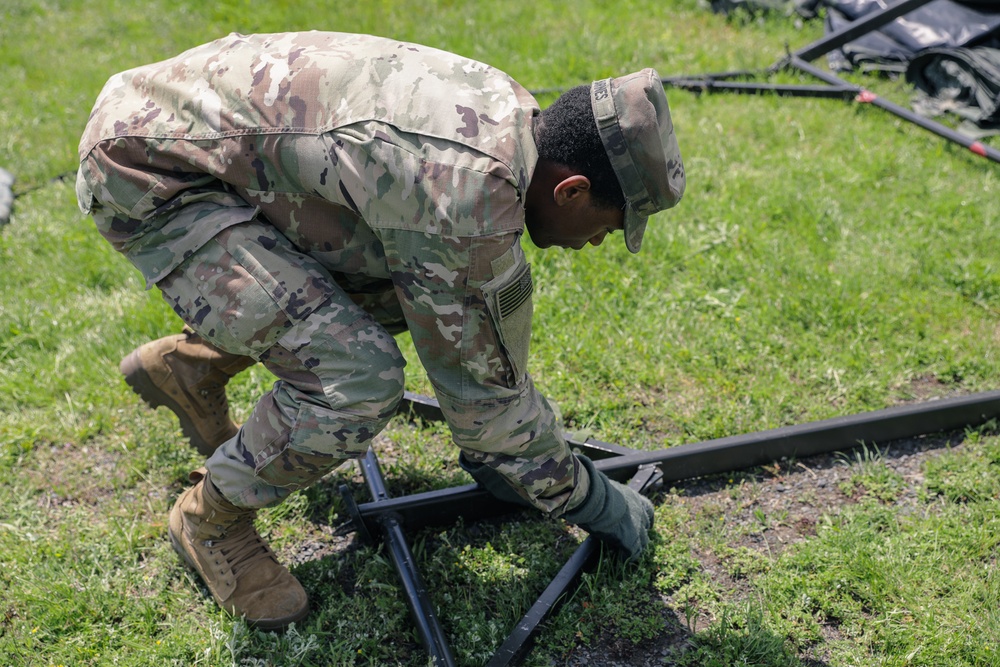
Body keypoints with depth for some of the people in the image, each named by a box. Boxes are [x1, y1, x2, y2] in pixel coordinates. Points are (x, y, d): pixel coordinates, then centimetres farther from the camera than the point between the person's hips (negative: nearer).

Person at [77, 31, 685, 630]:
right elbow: (486, 383, -16)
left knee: (420, 292, 11)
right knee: (359, 378, -22)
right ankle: (210, 520, 6)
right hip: (149, 171, -9)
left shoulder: (509, 112, 0)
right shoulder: (474, 203, -29)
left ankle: (189, 367, 23)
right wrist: (593, 500, -1)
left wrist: (490, 454, 22)